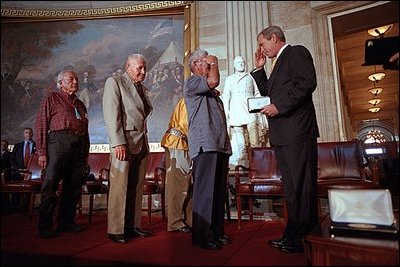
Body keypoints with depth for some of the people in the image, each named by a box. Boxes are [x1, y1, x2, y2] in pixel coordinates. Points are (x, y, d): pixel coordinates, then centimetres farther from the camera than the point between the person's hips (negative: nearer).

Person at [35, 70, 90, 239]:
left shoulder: (80, 104, 24)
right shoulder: (52, 98, 10)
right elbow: (41, 125, 1)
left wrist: (86, 154, 13)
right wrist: (42, 152, -8)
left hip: (79, 145, 5)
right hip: (59, 140, -5)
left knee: (74, 187, 6)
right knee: (50, 185, -5)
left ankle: (66, 221, 16)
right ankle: (45, 226, 4)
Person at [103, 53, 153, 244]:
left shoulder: (141, 88, 21)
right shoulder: (114, 82, 2)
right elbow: (111, 115, -8)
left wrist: (144, 142, 7)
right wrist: (118, 143, -17)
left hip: (142, 143, 7)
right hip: (124, 142, -7)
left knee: (136, 187, 8)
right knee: (119, 187, -4)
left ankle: (133, 226, 17)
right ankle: (116, 230, 6)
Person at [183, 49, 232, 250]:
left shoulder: (210, 91, 27)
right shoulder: (191, 82, 1)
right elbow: (214, 80, -17)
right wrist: (214, 62, 3)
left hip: (220, 145, 9)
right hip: (205, 145, -8)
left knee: (219, 191, 9)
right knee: (205, 191, -9)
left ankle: (216, 232, 17)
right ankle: (202, 235, -2)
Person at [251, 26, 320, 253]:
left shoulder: (297, 52, 0)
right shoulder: (280, 62, 27)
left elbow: (307, 82, -15)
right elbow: (268, 92, 27)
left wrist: (279, 106, -16)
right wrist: (259, 68, 20)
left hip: (297, 132, -9)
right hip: (282, 135, 10)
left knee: (302, 187, -4)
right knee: (291, 187, 11)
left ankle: (304, 239, 6)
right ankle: (293, 236, 20)